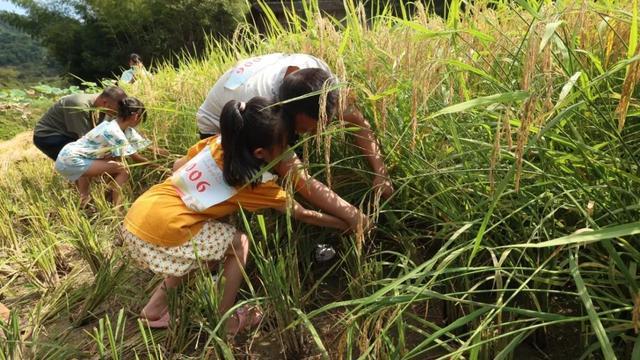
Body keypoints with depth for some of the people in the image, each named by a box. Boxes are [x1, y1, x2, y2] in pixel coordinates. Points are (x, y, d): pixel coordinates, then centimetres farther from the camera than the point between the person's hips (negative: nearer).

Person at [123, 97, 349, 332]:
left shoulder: (217, 142, 5)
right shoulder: (256, 181, -9)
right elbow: (301, 214, 2)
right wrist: (346, 224, 13)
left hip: (136, 218, 7)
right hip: (160, 230, -7)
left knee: (214, 246, 24)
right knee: (239, 243, 6)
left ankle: (156, 307, 31)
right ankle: (226, 319, 16)